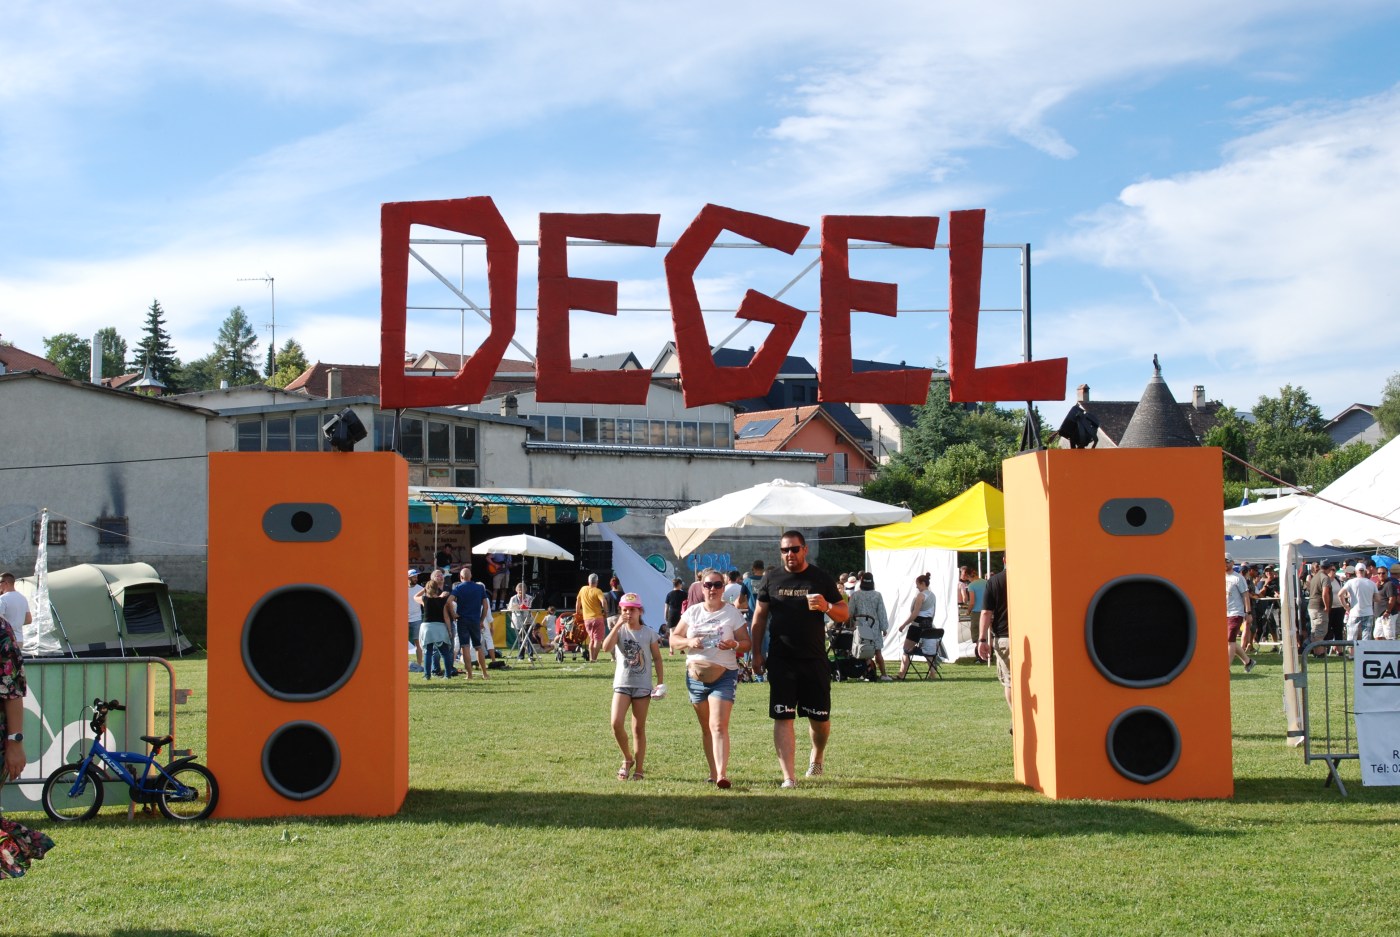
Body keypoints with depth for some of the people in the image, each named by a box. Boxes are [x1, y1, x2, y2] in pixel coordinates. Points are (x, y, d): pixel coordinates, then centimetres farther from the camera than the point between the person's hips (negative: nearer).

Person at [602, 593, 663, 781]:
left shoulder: (649, 633, 1)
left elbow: (657, 658, 6)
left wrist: (660, 682, -1)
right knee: (616, 724, -14)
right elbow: (606, 647, -18)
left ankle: (639, 769, 12)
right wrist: (618, 625, -21)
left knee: (639, 728, 4)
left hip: (642, 685, -1)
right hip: (622, 683, 1)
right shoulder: (619, 631, 1)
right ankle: (628, 758, 10)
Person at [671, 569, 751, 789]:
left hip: (724, 674, -4)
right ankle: (713, 772, 19)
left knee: (719, 725, -17)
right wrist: (689, 642, -11)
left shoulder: (732, 613, 0)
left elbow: (747, 643, 1)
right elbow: (673, 639, 11)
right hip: (696, 674, 4)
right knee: (706, 727, 10)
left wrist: (734, 644, -21)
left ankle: (722, 774, -26)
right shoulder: (692, 612, 9)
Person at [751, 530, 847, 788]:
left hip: (814, 660, 0)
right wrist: (757, 654, 5)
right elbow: (760, 616, 10)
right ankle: (789, 777, -7)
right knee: (783, 718, -7)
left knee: (820, 718, 7)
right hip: (780, 661, 0)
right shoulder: (772, 578, 6)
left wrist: (826, 607, -18)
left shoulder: (822, 579, 3)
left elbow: (844, 615, 5)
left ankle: (817, 756, 37)